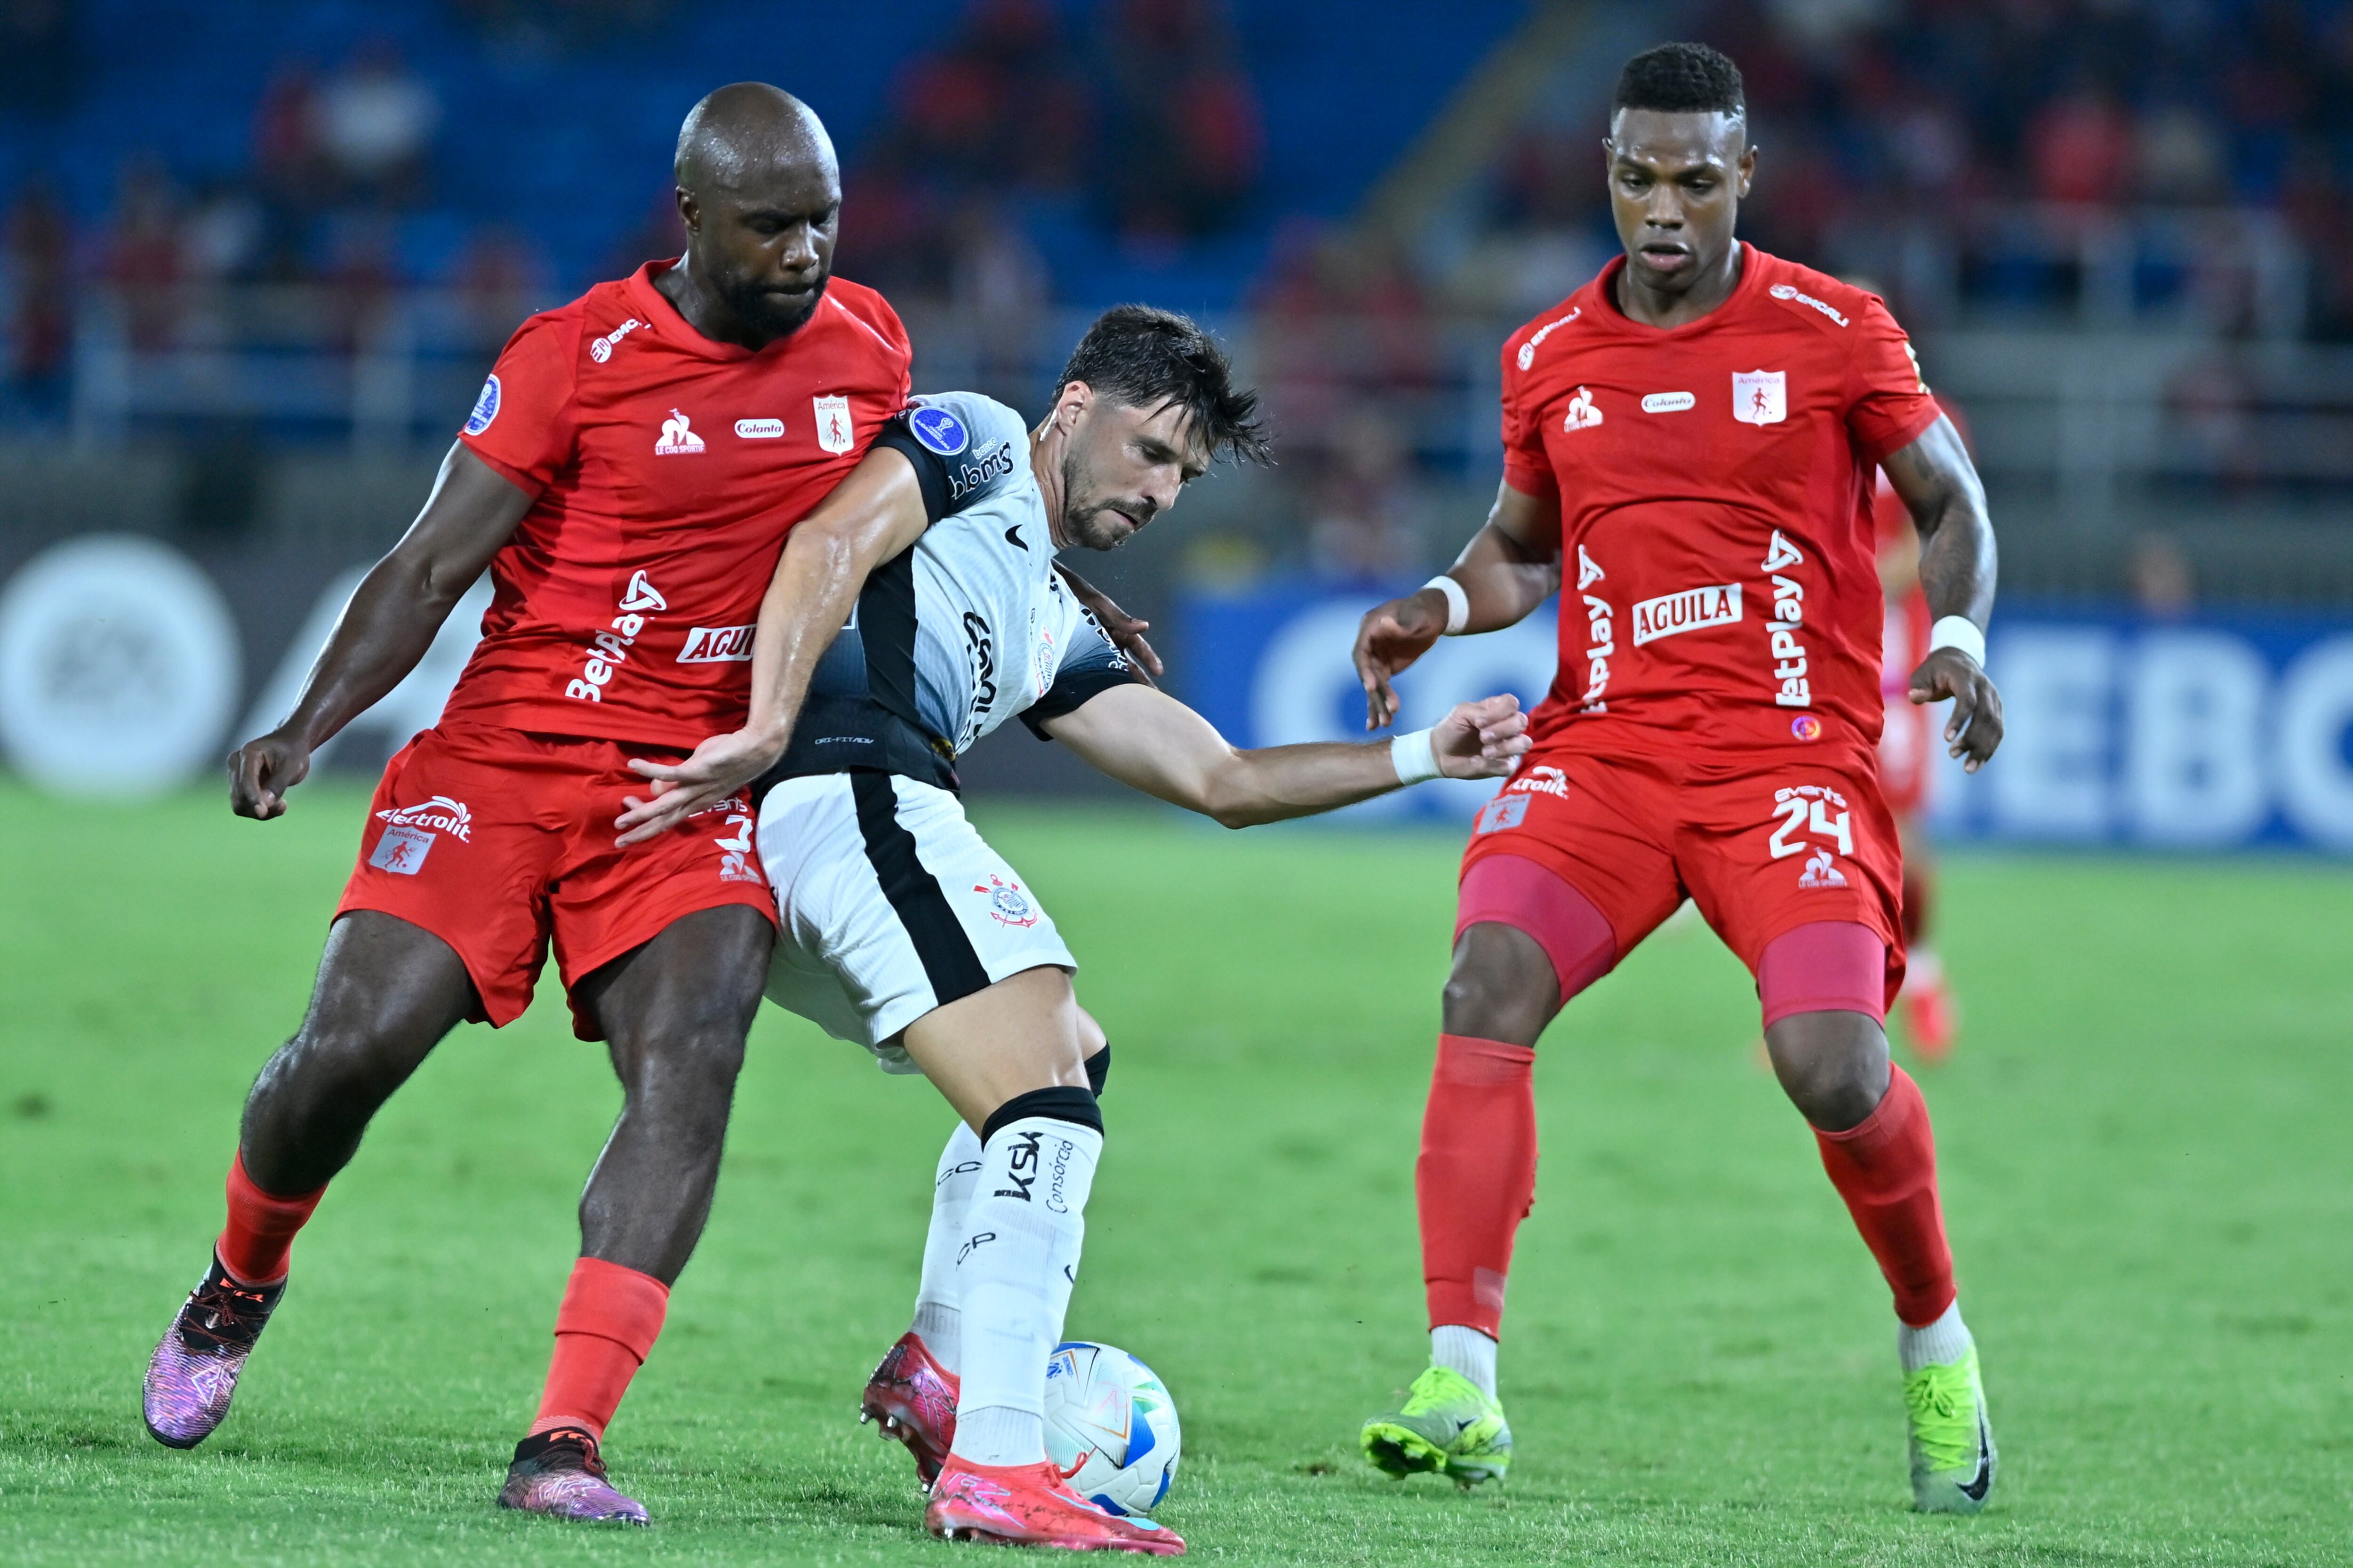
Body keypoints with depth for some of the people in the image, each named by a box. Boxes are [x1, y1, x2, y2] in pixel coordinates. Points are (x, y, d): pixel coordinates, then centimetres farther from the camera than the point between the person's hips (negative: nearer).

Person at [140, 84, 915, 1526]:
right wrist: (309, 728, -22)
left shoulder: (869, 345, 5)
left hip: (696, 788, 2)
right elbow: (433, 565, -10)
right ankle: (241, 1286, 23)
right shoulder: (576, 359, -9)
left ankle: (565, 1446, -26)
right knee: (352, 1046, -12)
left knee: (691, 1061, -22)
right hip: (507, 755, -2)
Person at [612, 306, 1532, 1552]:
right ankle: (996, 1471, -30)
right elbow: (832, 547, -10)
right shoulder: (978, 444, 9)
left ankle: (940, 1367, 18)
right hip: (854, 792, -10)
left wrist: (1426, 757, 22)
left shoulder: (1056, 631, 33)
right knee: (1046, 1108, -18)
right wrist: (766, 733, -25)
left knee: (1071, 1056, 28)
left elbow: (1219, 781, 30)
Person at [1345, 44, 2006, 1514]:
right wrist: (1443, 607, 3)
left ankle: (1937, 1343, 11)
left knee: (1834, 1070, -20)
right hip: (1603, 746, 3)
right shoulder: (1549, 359, 10)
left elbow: (1953, 507, 9)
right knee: (1489, 988, -24)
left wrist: (1960, 639, -9)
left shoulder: (1836, 334, 0)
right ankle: (1463, 1387, -23)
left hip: (1794, 755, -3)